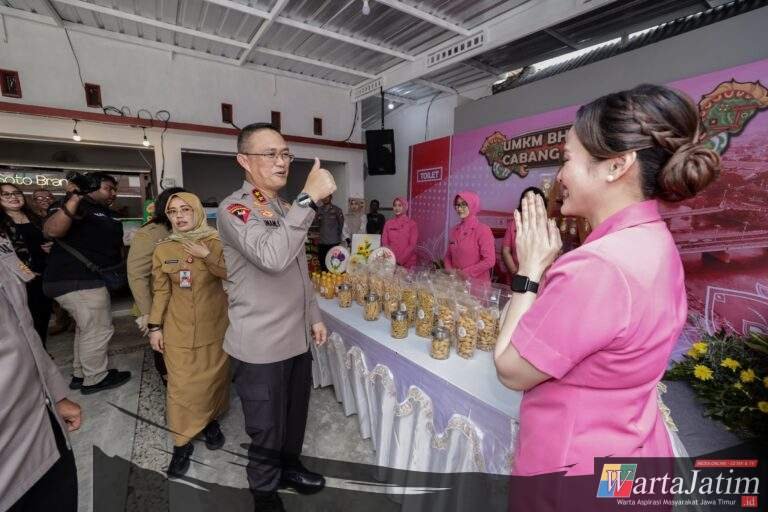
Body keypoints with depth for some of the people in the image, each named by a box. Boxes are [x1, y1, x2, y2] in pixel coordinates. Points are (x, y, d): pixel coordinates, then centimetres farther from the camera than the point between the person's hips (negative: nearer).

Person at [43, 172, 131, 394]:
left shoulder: (106, 213, 18)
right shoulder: (75, 206, -12)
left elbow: (114, 244, 31)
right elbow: (51, 231, -30)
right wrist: (73, 200, -40)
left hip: (90, 280, 11)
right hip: (76, 281, -11)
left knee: (87, 328, 20)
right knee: (98, 330, -2)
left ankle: (80, 374, 35)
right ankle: (94, 379, 14)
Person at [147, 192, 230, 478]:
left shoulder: (217, 242, -4)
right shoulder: (163, 249, 2)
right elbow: (161, 291, 5)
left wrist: (207, 255, -23)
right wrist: (155, 326, 2)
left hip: (214, 327, 0)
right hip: (178, 329, 1)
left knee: (213, 377, 12)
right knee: (181, 385, 2)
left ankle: (211, 421, 35)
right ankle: (182, 443, 18)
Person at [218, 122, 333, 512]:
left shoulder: (285, 209, 12)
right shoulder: (234, 209, -14)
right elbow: (272, 257, -35)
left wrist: (314, 316, 15)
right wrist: (310, 199, -34)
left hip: (297, 339, 7)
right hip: (260, 346, -7)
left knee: (295, 417, 24)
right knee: (266, 431, 13)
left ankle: (289, 467, 49)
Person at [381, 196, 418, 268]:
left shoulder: (412, 223, -1)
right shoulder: (388, 223, 7)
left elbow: (412, 245, -7)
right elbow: (384, 242, 4)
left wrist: (400, 260, -17)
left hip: (407, 262, -2)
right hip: (391, 261, 2)